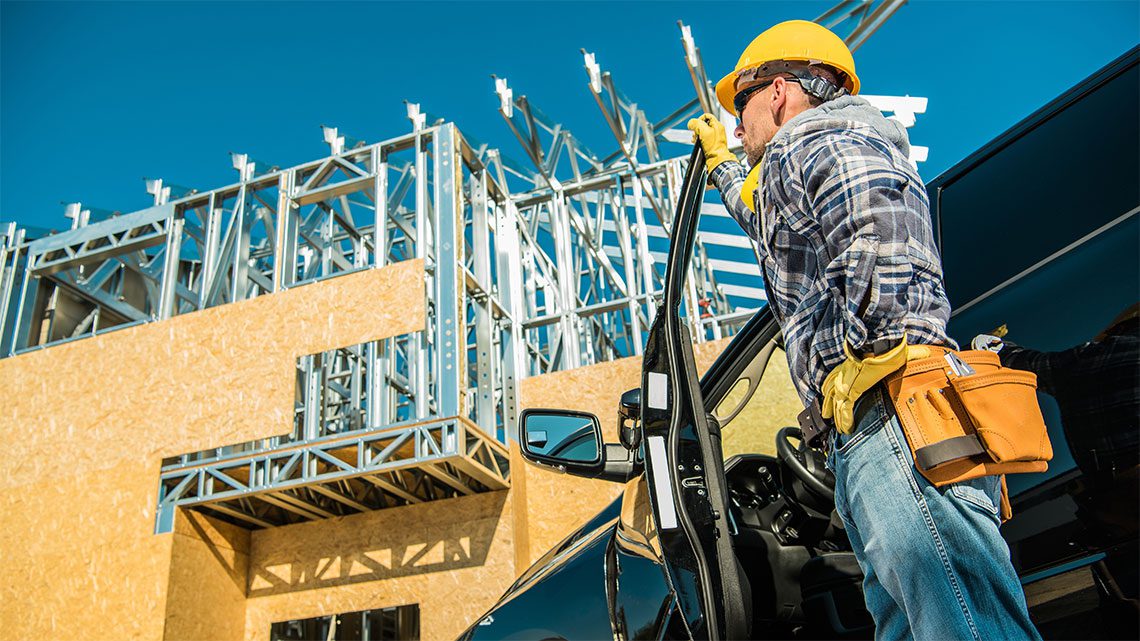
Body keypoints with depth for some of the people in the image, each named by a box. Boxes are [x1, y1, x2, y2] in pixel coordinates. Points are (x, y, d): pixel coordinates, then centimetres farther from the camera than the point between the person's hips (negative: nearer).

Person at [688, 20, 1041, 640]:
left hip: (894, 413, -10)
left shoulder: (808, 136, 4)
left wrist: (872, 348, -20)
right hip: (870, 434, 10)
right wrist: (719, 162, 74)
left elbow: (878, 215, -20)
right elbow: (765, 220, 61)